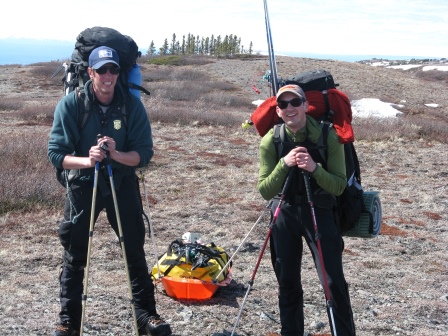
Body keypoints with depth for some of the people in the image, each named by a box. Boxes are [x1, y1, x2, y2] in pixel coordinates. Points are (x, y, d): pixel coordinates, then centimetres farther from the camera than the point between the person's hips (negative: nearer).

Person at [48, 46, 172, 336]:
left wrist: (116, 155, -30)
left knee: (135, 252, 7)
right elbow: (56, 153, -15)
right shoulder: (71, 104, -12)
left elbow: (144, 153, -11)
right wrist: (86, 160, -34)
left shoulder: (131, 105, -10)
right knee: (74, 257, 6)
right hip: (83, 184, -1)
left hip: (123, 183, 1)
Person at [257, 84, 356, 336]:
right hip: (284, 212, 2)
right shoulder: (271, 141, -10)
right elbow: (265, 191, -13)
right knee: (287, 283, 11)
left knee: (334, 283, -5)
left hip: (319, 211, -2)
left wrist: (314, 168, -31)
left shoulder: (328, 137, -15)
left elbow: (339, 186, -14)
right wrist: (284, 164, -29)